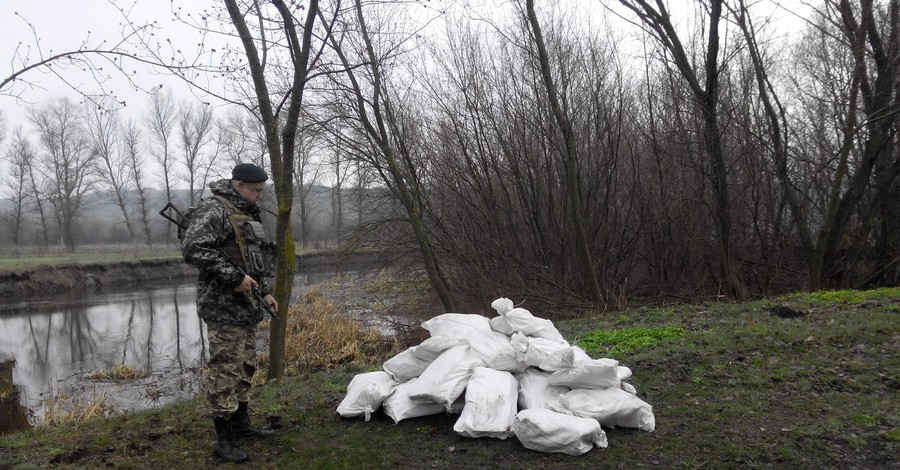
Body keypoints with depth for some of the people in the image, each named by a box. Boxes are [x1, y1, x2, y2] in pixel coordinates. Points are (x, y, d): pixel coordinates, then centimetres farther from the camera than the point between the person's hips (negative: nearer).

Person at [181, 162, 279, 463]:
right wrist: (235, 277, -23)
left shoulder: (247, 214, 17)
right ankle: (224, 439, 3)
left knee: (245, 367, 16)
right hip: (223, 306, -10)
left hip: (245, 306, 10)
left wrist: (265, 291, 18)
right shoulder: (213, 210, -13)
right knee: (224, 370, -6)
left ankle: (240, 423, 28)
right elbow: (193, 248, -25)